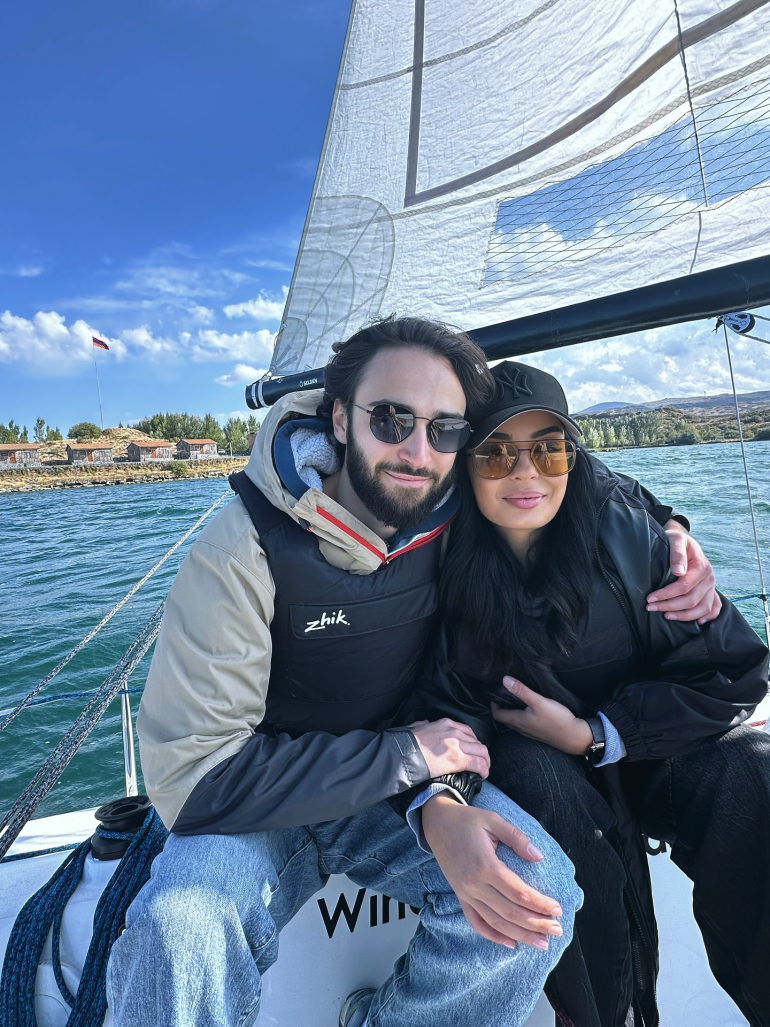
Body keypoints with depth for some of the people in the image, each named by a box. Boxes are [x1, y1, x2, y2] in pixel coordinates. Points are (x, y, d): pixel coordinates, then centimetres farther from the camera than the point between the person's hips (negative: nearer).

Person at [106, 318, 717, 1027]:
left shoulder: (456, 520, -10)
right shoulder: (245, 551, -23)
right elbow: (190, 776, -25)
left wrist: (667, 524, -11)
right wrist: (408, 756, -22)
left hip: (408, 787, 4)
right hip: (255, 809, -3)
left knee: (540, 890, -21)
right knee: (177, 932, -33)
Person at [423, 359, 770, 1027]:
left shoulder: (626, 533, -16)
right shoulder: (445, 566, -17)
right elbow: (438, 707, -18)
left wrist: (594, 734, -19)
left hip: (640, 749, 1)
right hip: (524, 756, 0)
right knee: (534, 775, -32)